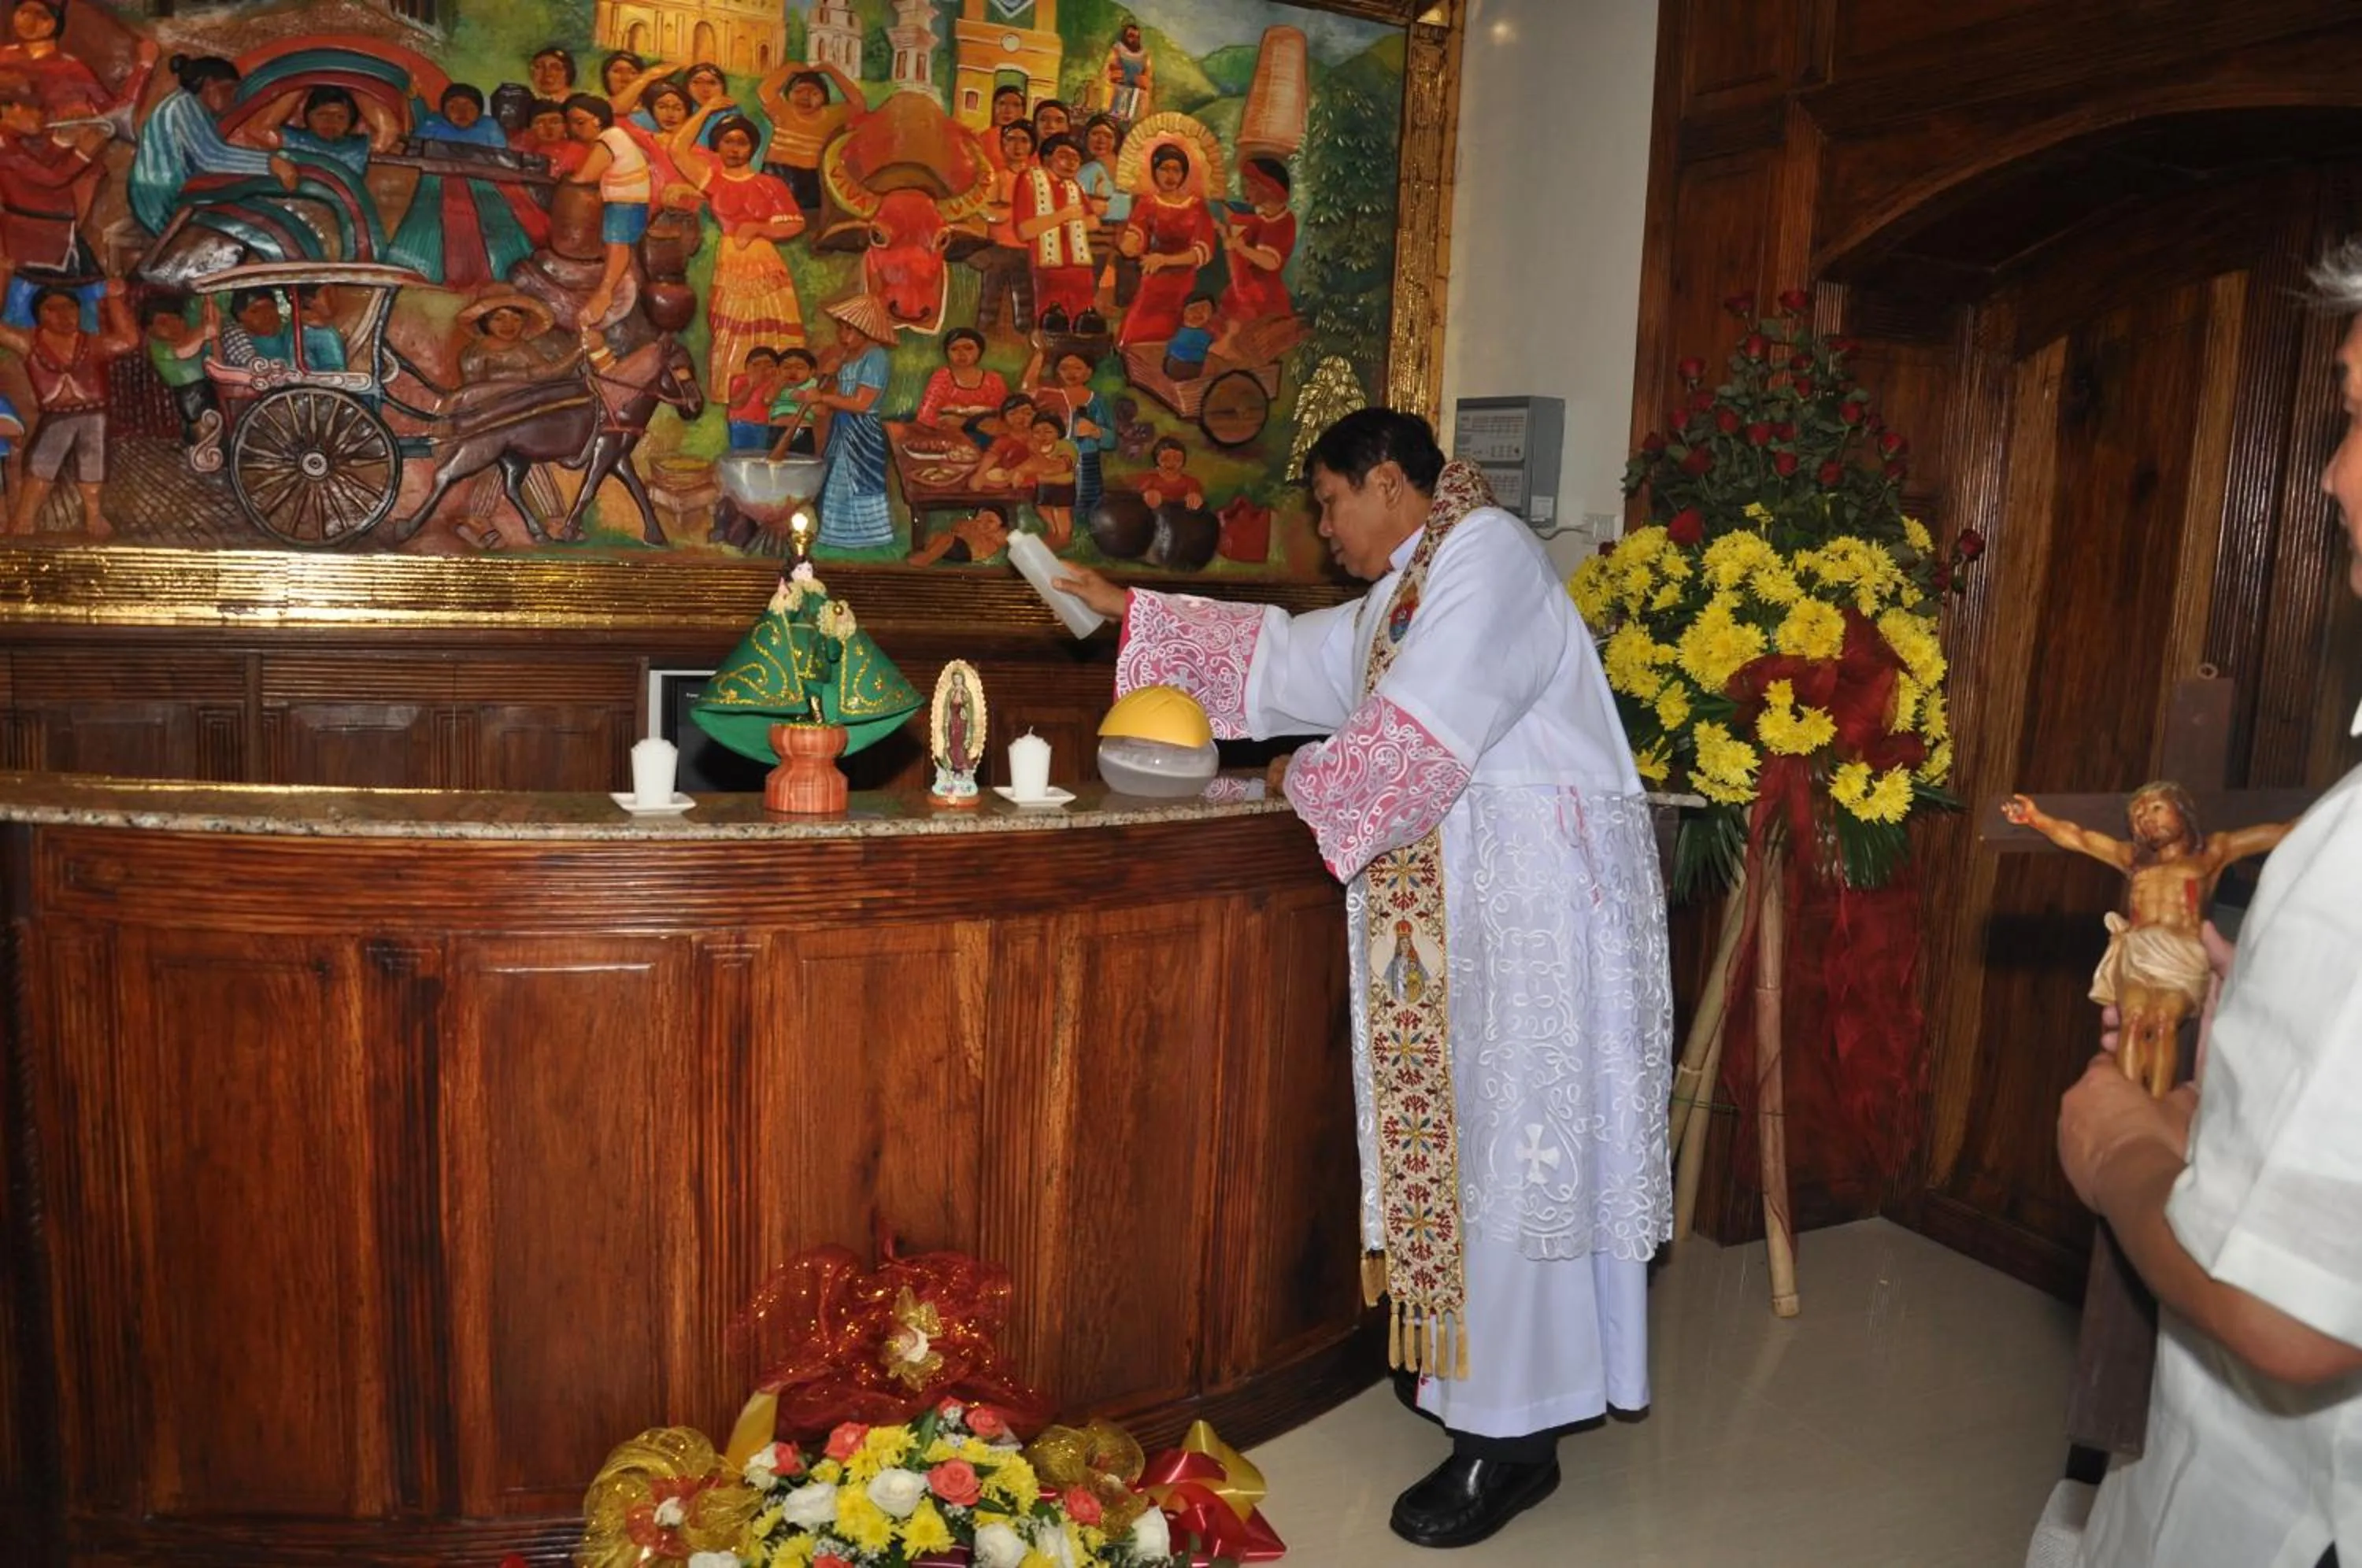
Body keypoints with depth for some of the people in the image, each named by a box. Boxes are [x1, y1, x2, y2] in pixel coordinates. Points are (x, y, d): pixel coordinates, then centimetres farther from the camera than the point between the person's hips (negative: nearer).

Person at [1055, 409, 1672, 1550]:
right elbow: (1288, 656, 28)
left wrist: (1307, 781, -3)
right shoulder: (1404, 594, 20)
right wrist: (1129, 611, 28)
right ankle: (1481, 1364, 21)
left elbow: (1423, 730, -19)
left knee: (1510, 1141, -6)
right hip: (1452, 892, 10)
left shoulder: (1487, 554, -10)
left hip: (1534, 890, -10)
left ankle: (1512, 1435, 3)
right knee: (1465, 1130, 11)